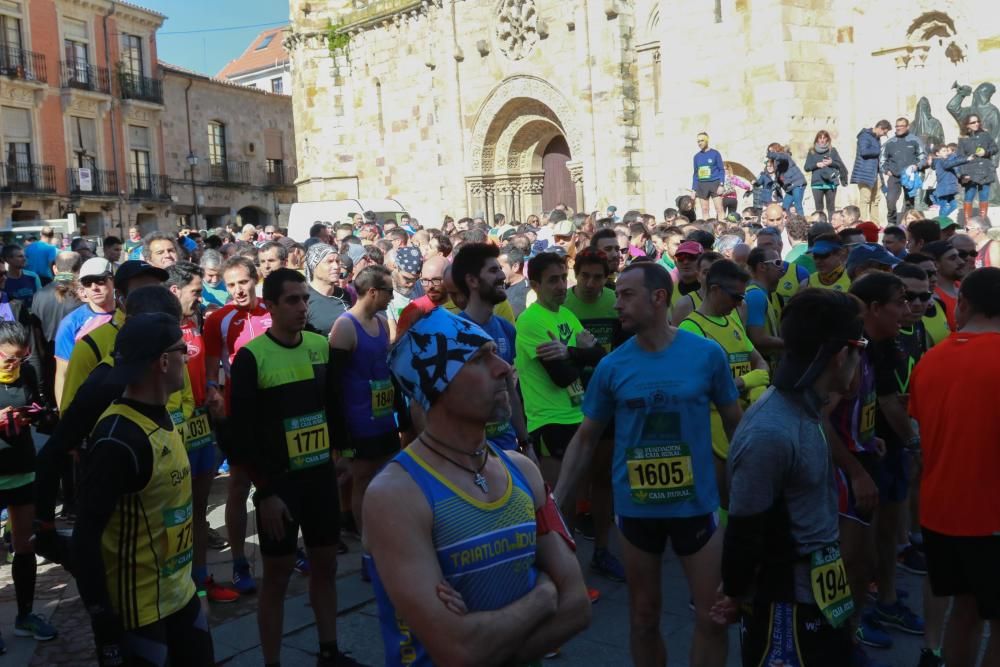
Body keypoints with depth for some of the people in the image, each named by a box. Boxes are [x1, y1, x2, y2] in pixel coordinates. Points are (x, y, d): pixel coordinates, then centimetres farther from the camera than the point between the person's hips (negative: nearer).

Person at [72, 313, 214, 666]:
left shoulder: (160, 417, 3)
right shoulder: (118, 438, -24)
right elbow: (86, 537, -23)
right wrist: (102, 621, -19)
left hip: (179, 593, 8)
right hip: (137, 608, -8)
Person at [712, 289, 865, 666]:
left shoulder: (804, 411, 2)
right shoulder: (770, 433, -28)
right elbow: (745, 531, -18)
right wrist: (735, 595, -9)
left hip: (816, 594, 9)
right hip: (784, 601, -9)